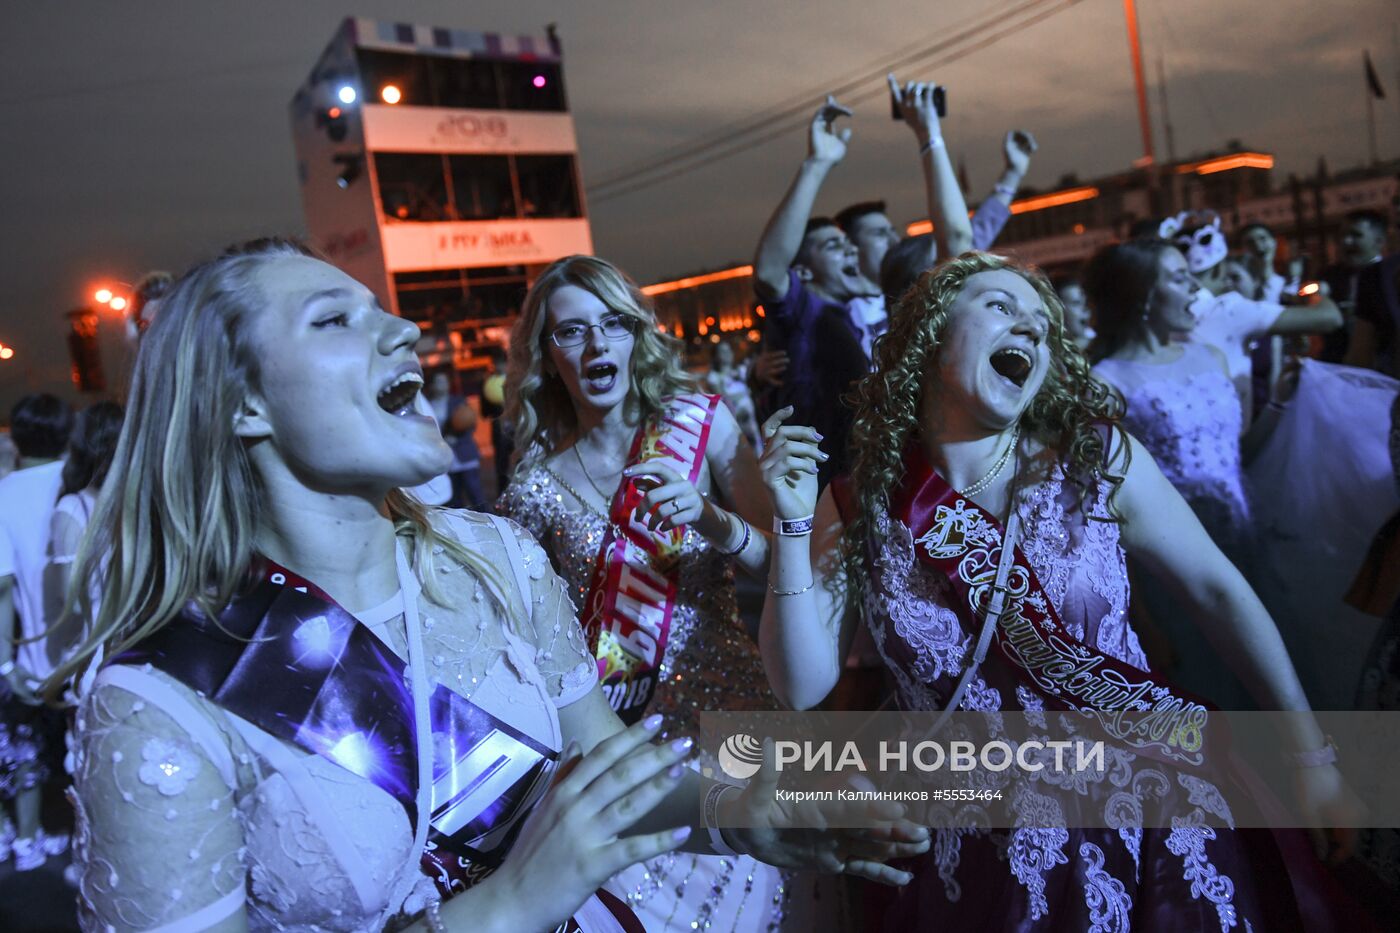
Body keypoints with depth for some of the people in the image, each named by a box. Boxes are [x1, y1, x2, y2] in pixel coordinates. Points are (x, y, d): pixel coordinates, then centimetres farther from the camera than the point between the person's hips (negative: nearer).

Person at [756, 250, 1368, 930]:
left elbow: (1217, 588, 1)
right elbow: (803, 685, -11)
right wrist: (793, 527, -20)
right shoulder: (855, 512, -8)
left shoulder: (1100, 458, -9)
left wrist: (1310, 752, 6)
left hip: (1154, 823, 1)